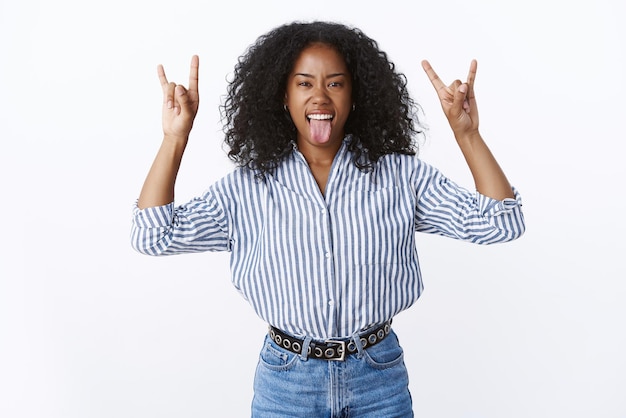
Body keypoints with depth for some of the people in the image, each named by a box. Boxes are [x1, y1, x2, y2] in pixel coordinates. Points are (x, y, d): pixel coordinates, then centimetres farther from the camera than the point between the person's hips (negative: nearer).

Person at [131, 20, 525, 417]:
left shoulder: (399, 175, -5)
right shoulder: (247, 188, -4)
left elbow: (500, 222, -8)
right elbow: (154, 234, -8)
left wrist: (466, 133, -18)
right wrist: (175, 138, -14)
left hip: (381, 381, 1)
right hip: (286, 381, 0)